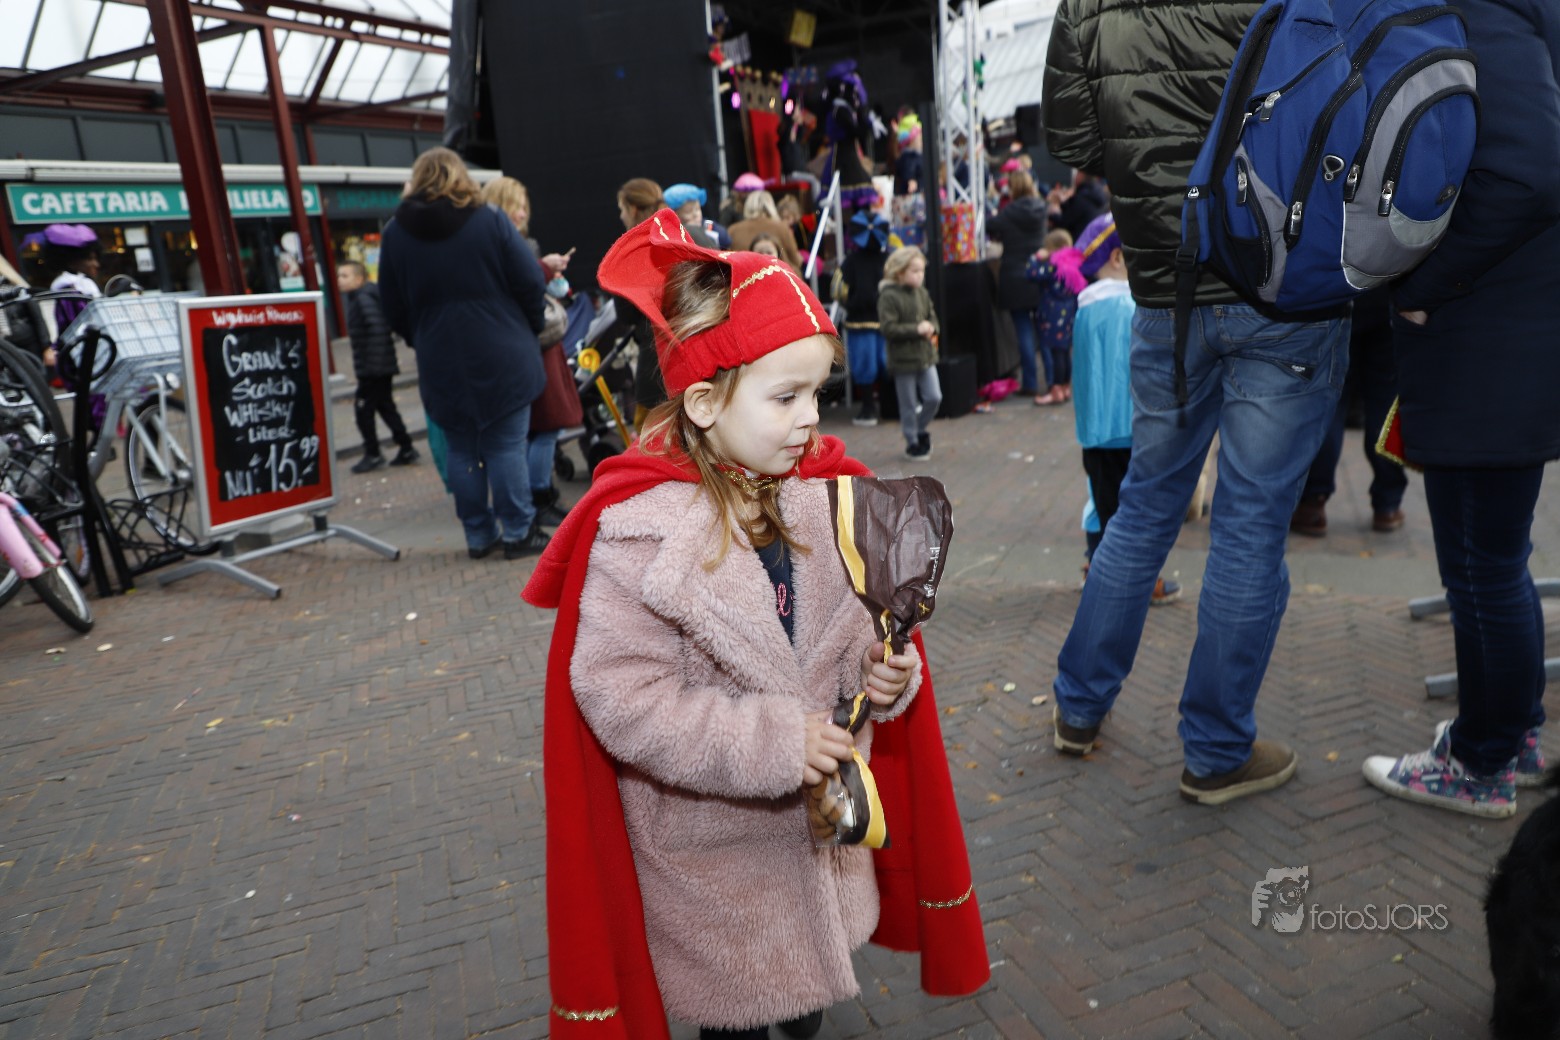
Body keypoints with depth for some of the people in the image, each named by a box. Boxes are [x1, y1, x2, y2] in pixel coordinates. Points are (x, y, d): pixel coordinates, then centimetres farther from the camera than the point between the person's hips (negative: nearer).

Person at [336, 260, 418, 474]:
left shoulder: (364, 298, -14)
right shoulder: (357, 298, 16)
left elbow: (377, 328, -24)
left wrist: (374, 363, -25)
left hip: (373, 367, -10)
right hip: (382, 366, 10)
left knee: (363, 407, -3)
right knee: (385, 406, 14)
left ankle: (372, 454, 4)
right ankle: (406, 449, 16)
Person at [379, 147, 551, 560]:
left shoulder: (395, 232, 5)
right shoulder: (490, 220, -4)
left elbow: (394, 307, 8)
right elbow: (530, 282, -5)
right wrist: (531, 329, 10)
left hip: (441, 366, 3)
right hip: (502, 357, -2)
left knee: (462, 450, 11)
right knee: (506, 447, 2)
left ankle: (478, 536, 16)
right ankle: (518, 533, 6)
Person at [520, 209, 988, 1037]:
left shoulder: (822, 493, -7)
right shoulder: (635, 530, -25)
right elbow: (623, 699, -26)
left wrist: (879, 667, -15)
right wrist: (770, 744, -28)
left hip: (820, 820, 5)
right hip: (707, 852, -5)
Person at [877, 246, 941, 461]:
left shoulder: (922, 293, 5)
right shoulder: (889, 297, -15)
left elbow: (932, 316, 16)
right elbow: (888, 328, -20)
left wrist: (931, 328, -7)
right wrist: (916, 329, -22)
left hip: (926, 355, 6)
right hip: (903, 359, -5)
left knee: (934, 397, 4)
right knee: (908, 405, 5)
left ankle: (921, 429, 29)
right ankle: (912, 443, 20)